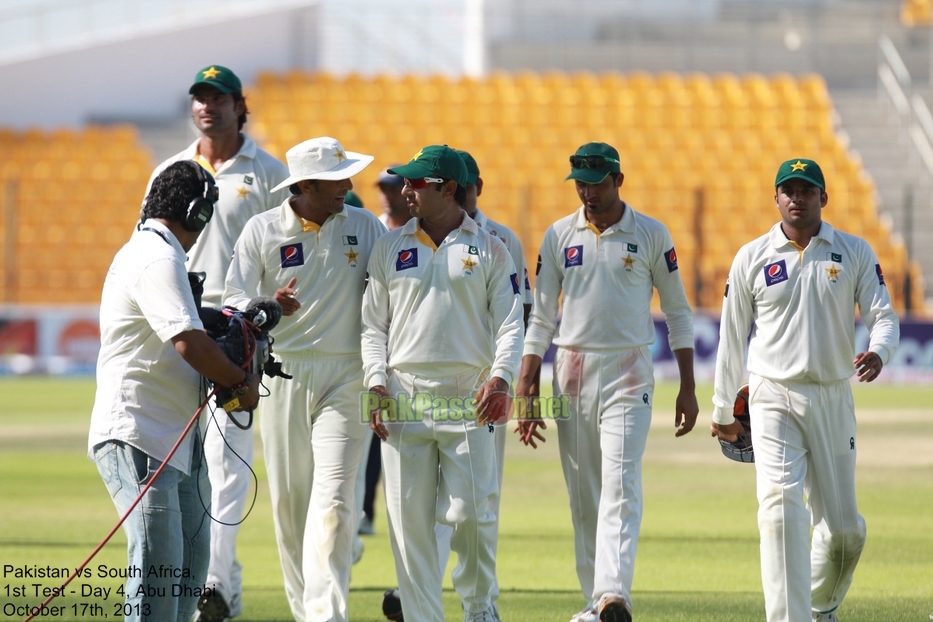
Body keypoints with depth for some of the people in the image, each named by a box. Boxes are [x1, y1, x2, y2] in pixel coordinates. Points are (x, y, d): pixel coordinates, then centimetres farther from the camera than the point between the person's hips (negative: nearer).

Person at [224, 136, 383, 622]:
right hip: (284, 374, 1)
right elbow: (234, 304, -3)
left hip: (345, 377, -1)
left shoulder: (365, 227, 3)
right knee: (288, 497, 4)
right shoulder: (261, 231, 0)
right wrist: (269, 306, -24)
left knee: (332, 496, -13)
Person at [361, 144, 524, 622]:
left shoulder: (489, 250, 7)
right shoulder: (390, 248, 13)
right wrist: (376, 381, -1)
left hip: (468, 401, -2)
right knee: (409, 519, -2)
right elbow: (373, 324, 13)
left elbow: (510, 323, 2)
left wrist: (501, 377, -14)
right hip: (404, 399, 2)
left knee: (472, 512, -7)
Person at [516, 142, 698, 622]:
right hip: (572, 373, 3)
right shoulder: (559, 236, 7)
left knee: (621, 486, -16)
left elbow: (677, 312, 5)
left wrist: (688, 389, 1)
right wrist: (527, 390, 3)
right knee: (582, 494, 5)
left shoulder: (650, 235, 1)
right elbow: (541, 318, 10)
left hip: (628, 375, -3)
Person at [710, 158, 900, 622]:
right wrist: (722, 410, 13)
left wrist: (878, 353, -25)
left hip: (833, 399, 2)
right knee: (781, 507, -19)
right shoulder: (752, 258, 3)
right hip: (774, 398, -1)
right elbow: (732, 336, 10)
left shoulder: (855, 253, 4)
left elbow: (884, 316, -2)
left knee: (844, 527, 6)